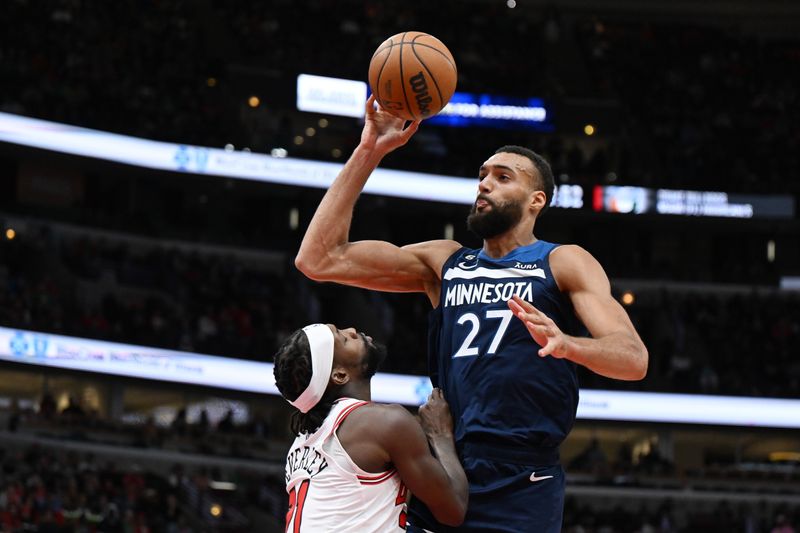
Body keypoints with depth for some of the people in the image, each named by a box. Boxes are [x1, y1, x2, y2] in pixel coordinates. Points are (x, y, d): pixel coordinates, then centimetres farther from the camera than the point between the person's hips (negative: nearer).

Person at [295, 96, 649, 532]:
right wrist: (369, 152, 6)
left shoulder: (563, 264, 5)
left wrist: (566, 344, -29)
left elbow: (634, 359, -8)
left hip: (521, 492, -4)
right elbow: (318, 259, 10)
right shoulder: (443, 262, 17)